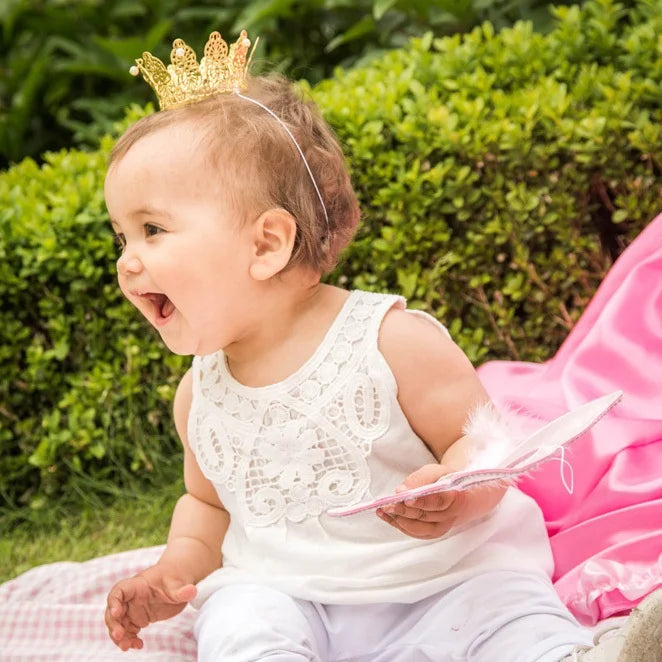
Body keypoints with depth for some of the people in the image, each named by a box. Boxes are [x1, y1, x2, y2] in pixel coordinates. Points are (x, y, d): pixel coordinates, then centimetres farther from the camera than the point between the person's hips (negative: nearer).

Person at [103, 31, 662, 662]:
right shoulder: (198, 394, 6)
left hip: (443, 582, -2)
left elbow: (480, 440, -8)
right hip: (281, 593, 3)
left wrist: (458, 496, -31)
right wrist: (179, 569, 3)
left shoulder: (393, 341, -11)